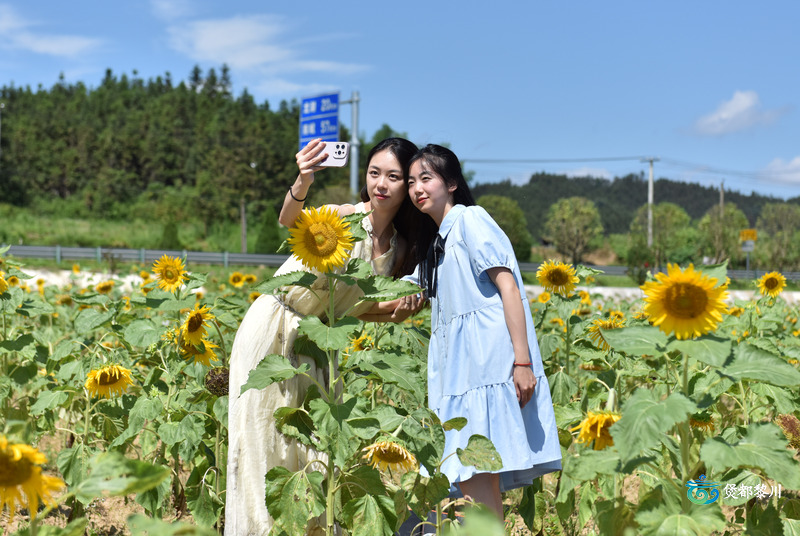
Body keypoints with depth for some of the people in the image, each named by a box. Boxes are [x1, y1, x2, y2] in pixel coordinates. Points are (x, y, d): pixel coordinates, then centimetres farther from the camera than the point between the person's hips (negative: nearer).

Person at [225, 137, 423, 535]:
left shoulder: (400, 249, 1)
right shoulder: (346, 218, -17)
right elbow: (289, 220, -39)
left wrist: (398, 307, -7)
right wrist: (301, 184, -59)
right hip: (271, 334, -6)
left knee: (313, 449, 8)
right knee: (266, 442, -1)